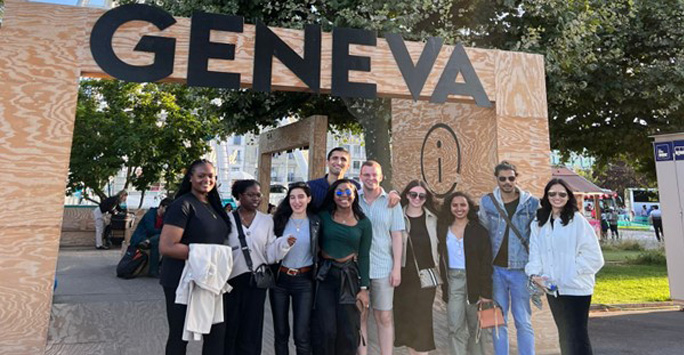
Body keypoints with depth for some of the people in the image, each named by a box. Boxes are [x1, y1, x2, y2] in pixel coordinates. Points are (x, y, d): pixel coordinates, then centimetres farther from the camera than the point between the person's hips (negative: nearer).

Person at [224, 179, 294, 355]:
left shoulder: (267, 220, 3)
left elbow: (269, 252, 0)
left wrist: (284, 243, -17)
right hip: (232, 280, -1)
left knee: (251, 329, 10)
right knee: (229, 328, 11)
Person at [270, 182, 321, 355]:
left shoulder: (316, 222, 0)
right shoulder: (280, 220, 1)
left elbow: (319, 251, 8)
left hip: (304, 281, -1)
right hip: (280, 279, 2)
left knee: (301, 335, -2)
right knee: (280, 333, 11)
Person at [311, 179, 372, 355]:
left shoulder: (363, 223, 2)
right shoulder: (324, 216, 0)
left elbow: (364, 256, 2)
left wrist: (364, 288, 0)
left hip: (350, 276, 1)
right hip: (324, 275, -1)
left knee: (348, 331, 5)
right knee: (325, 329, -1)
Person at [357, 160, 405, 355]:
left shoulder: (391, 202, 2)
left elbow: (397, 236, 2)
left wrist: (397, 268, -3)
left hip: (383, 268, -1)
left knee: (384, 317, 6)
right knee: (360, 315, 10)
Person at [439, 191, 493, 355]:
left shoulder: (479, 230, -4)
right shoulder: (444, 230, 4)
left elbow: (486, 262, -6)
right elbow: (442, 260, 7)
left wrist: (486, 292, -10)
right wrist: (444, 286, 2)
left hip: (473, 281, -1)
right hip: (453, 281, 2)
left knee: (475, 328, 12)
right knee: (455, 328, -3)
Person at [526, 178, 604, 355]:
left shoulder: (577, 220, -10)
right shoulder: (539, 223, 7)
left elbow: (593, 255, -10)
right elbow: (535, 251, 2)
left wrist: (572, 274, -12)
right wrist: (535, 274, -12)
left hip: (576, 289, -5)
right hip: (552, 288, 5)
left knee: (577, 336, -1)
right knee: (564, 335, 19)